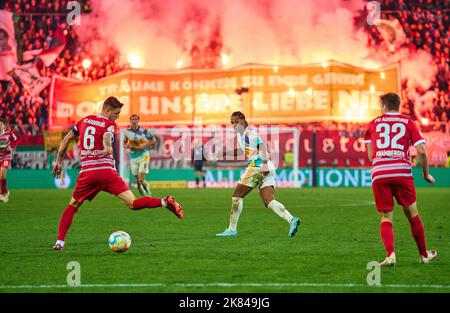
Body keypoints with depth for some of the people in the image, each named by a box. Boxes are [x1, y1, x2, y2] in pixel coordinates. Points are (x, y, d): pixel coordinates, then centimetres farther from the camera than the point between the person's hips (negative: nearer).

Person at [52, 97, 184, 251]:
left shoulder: (84, 121, 18)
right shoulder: (110, 124, 2)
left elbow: (65, 140, 21)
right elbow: (107, 136, -21)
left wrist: (59, 162, 30)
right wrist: (108, 147, -42)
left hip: (86, 172, 3)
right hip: (107, 171, -3)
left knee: (72, 207, 18)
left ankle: (59, 242, 6)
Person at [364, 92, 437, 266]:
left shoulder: (374, 123, 15)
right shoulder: (408, 122, 11)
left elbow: (370, 156, 14)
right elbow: (421, 151, 2)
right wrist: (426, 174, 14)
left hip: (379, 174, 1)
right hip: (402, 172, 0)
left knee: (386, 218, 6)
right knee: (412, 214, 13)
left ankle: (390, 255, -14)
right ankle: (424, 254, 22)